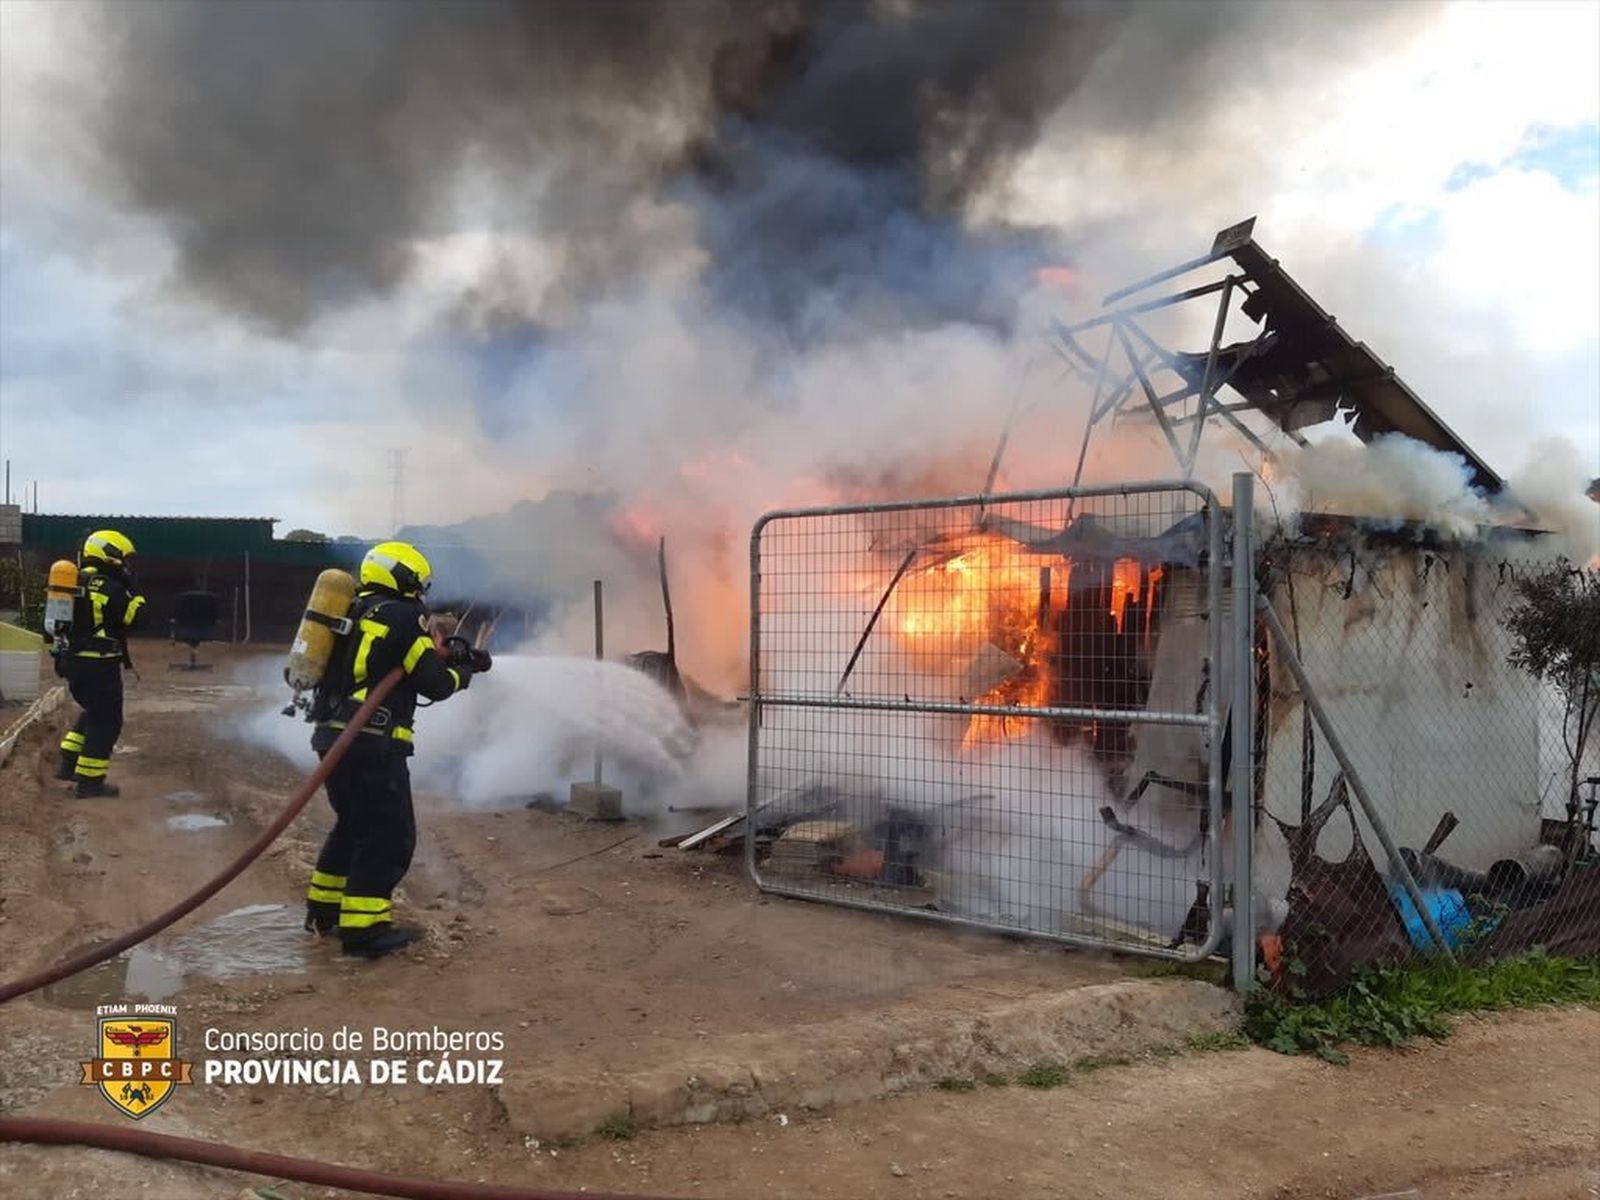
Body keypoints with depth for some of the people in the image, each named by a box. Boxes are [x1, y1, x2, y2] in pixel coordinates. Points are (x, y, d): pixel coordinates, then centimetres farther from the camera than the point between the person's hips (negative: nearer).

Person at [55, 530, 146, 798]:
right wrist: (132, 589, -7)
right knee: (106, 723, 0)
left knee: (93, 713, 25)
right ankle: (90, 780, 2)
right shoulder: (108, 588, -16)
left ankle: (68, 764, 24)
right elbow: (134, 617, -14)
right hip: (99, 665, -9)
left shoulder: (76, 582, 12)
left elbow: (70, 622, 17)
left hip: (73, 661, 9)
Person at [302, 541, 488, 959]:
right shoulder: (402, 616, -8)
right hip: (372, 742, -9)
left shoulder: (356, 615, 19)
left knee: (353, 824, 23)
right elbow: (435, 683, -9)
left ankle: (324, 908, 31)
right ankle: (362, 926, -3)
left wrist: (452, 658, 20)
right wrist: (463, 672, 11)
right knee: (389, 833, -3)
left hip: (333, 735, 9)